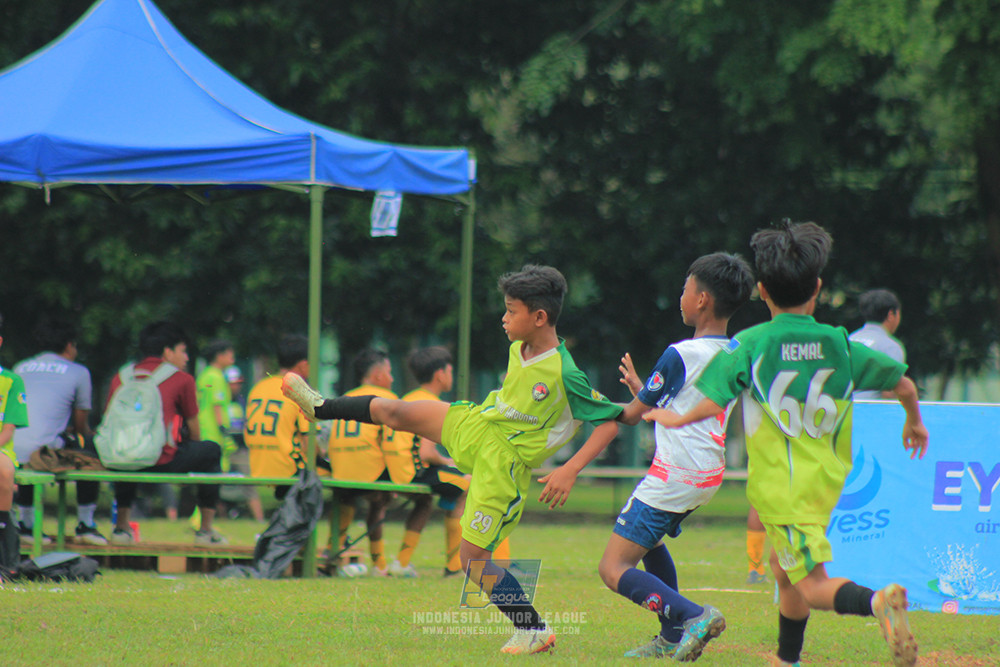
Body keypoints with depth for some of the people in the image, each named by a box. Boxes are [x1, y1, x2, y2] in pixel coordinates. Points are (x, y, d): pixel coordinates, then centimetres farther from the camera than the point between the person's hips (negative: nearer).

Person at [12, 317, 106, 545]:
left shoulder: (20, 368, 24)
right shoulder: (78, 372, 11)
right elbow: (81, 426, 17)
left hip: (10, 454, 5)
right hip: (45, 449, -5)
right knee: (92, 446, 21)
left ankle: (26, 523, 34)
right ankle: (85, 524, 25)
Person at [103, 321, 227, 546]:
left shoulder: (120, 377, 18)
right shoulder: (182, 379, 7)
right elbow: (194, 433, 18)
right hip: (162, 463, -4)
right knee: (212, 450, 23)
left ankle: (121, 525, 34)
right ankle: (206, 530, 26)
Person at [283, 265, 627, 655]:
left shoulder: (565, 376, -25)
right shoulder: (519, 349, -2)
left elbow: (610, 422, -22)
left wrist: (570, 470, -29)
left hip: (501, 463, -7)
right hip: (474, 424, 7)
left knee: (473, 559, -8)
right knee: (389, 411, 14)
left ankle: (533, 630, 6)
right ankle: (320, 407, 41)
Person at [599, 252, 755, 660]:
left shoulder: (679, 355, -17)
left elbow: (635, 411, -4)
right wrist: (638, 386, 31)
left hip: (674, 477, -9)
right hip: (709, 473, 9)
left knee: (613, 569, -7)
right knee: (648, 539, 33)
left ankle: (692, 616, -24)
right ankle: (672, 638, 30)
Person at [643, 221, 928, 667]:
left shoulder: (750, 344, -9)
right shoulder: (839, 344, 2)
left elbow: (713, 404, -15)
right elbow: (903, 383, 7)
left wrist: (677, 419, 7)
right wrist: (914, 421, 28)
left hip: (781, 487, -5)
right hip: (826, 480, 5)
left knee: (815, 587, -10)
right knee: (784, 570, 25)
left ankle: (877, 602, -37)